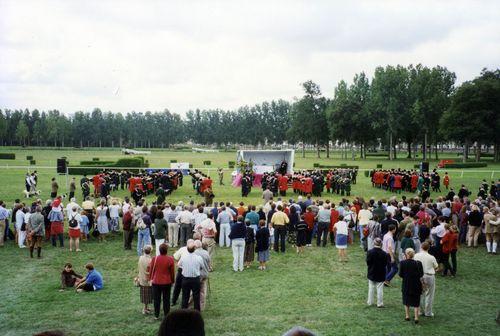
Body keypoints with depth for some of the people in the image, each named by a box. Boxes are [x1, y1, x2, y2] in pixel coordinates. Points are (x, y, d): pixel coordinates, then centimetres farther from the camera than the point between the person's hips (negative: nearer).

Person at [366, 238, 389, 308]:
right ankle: (380, 303, 13)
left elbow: (368, 262, -10)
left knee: (371, 288, 16)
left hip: (372, 274, 1)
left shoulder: (370, 252, -14)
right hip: (380, 274, -1)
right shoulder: (384, 254, -16)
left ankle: (370, 302, 23)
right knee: (380, 289, 7)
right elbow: (385, 263, -10)